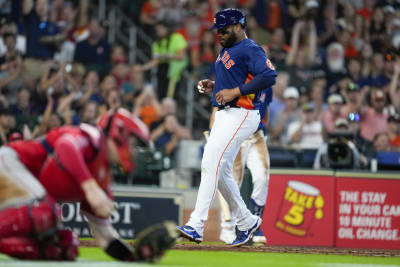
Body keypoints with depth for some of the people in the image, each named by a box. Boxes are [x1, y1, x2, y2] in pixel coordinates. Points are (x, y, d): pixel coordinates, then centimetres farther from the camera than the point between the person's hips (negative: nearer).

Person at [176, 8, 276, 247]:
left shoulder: (250, 50, -11)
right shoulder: (226, 50, 20)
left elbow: (269, 76, -23)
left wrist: (235, 91, -23)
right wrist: (213, 86, 12)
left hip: (241, 115, -11)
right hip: (223, 114, 11)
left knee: (211, 163, -20)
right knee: (221, 173, 11)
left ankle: (196, 226, -26)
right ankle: (247, 222, 23)